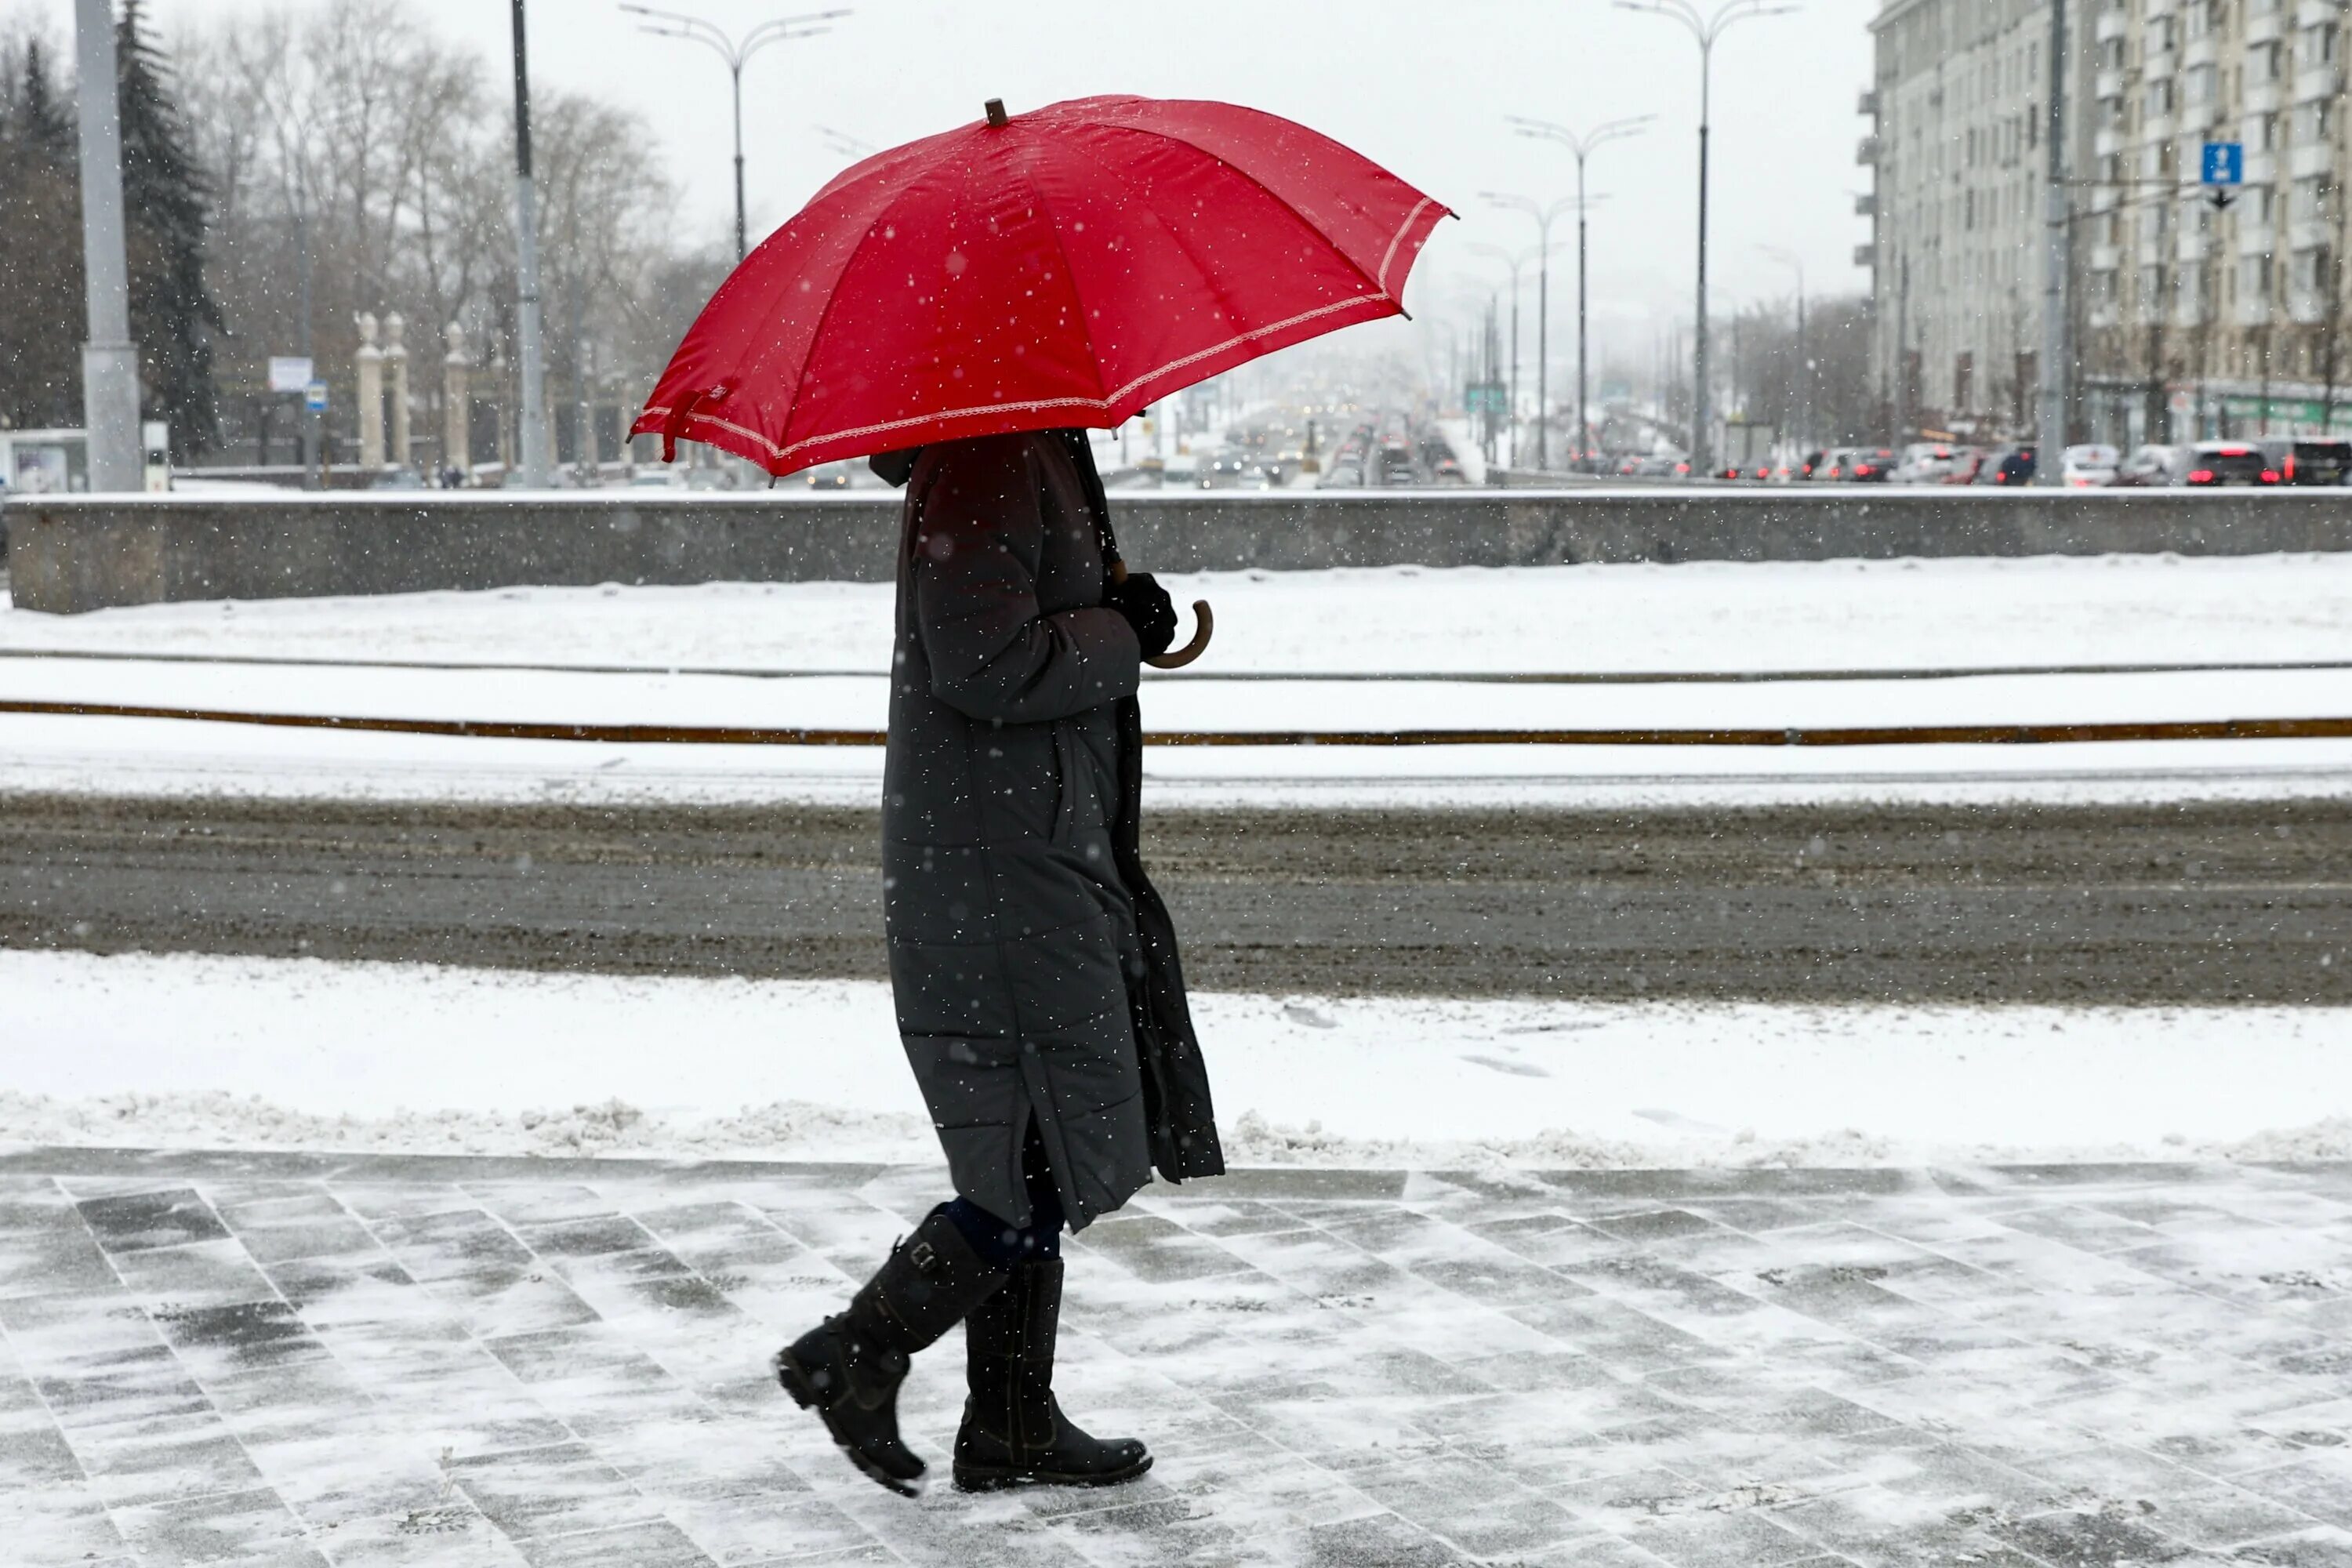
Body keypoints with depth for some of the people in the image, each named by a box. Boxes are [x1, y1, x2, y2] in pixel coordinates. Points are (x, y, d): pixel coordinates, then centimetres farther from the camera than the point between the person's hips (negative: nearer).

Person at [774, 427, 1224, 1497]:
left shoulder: (1039, 455, 16)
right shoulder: (990, 463, -16)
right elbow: (984, 666, -24)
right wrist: (1123, 634, -11)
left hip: (1043, 857, 11)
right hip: (996, 875, -11)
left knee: (1033, 1165, 14)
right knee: (1056, 1165, -7)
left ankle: (1013, 1425, 22)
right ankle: (854, 1356, 3)